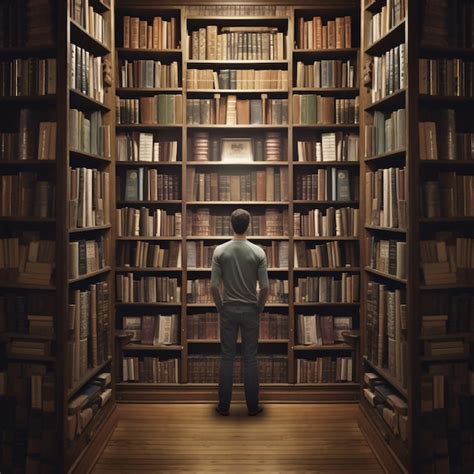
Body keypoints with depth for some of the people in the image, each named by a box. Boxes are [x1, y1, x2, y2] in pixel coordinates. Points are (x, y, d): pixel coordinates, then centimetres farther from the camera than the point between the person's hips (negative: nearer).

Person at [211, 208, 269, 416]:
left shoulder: (220, 251, -7)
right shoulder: (258, 252, -9)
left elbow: (214, 285, -9)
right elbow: (265, 287, -10)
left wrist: (220, 307, 6)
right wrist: (259, 308, 6)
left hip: (228, 310, 1)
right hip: (250, 311, -1)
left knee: (227, 358, 9)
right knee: (250, 359, 8)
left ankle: (224, 405, 16)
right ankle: (252, 406, 16)